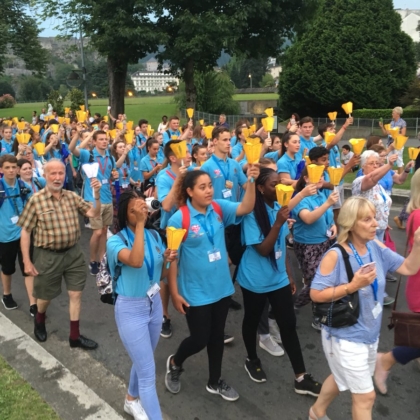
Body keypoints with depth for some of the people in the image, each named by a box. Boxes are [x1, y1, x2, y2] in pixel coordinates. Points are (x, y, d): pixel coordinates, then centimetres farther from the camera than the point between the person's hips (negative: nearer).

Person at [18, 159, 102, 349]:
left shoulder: (72, 196, 0)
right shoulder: (36, 200, -11)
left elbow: (94, 214, -4)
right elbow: (25, 232, -8)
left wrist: (97, 195, -23)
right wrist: (27, 261, -8)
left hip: (73, 252, 3)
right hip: (48, 256, -3)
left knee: (76, 293, 8)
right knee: (45, 295, 15)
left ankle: (74, 336, 22)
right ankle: (39, 321, 48)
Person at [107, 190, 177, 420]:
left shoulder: (154, 235, -2)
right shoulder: (115, 241, -17)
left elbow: (160, 275, 7)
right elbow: (136, 261, -39)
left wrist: (166, 260, -13)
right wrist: (139, 224, -35)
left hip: (155, 304, 6)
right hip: (131, 309, -6)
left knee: (143, 362, 25)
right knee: (148, 373, -2)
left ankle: (132, 400, 50)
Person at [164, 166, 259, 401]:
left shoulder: (219, 208, -4)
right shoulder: (179, 219, -18)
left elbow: (246, 208, -17)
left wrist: (251, 181, -33)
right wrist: (174, 293, -11)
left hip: (221, 288, 5)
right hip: (195, 292, -5)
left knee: (217, 336, 18)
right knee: (199, 339, 7)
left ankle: (215, 382, 39)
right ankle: (175, 363, 39)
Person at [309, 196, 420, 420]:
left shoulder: (376, 247, -5)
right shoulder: (335, 255, -25)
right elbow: (315, 294, -22)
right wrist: (353, 286, -29)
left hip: (370, 333, 7)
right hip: (345, 336, -7)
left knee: (341, 378, 27)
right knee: (366, 396, 3)